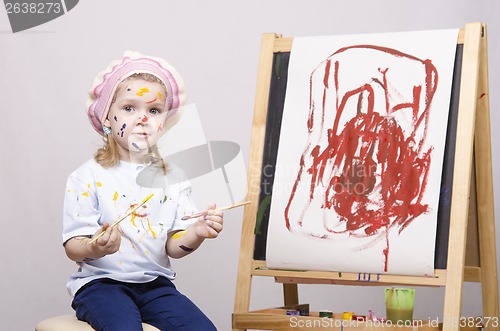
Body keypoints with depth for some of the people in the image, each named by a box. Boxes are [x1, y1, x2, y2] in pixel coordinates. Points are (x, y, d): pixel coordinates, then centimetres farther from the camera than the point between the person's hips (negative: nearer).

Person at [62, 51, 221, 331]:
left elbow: (173, 246, 4)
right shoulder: (89, 177, -5)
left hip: (155, 283, 4)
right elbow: (72, 247, -8)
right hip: (101, 282, -3)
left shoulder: (172, 178, 6)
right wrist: (94, 248, -30)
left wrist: (196, 234, -17)